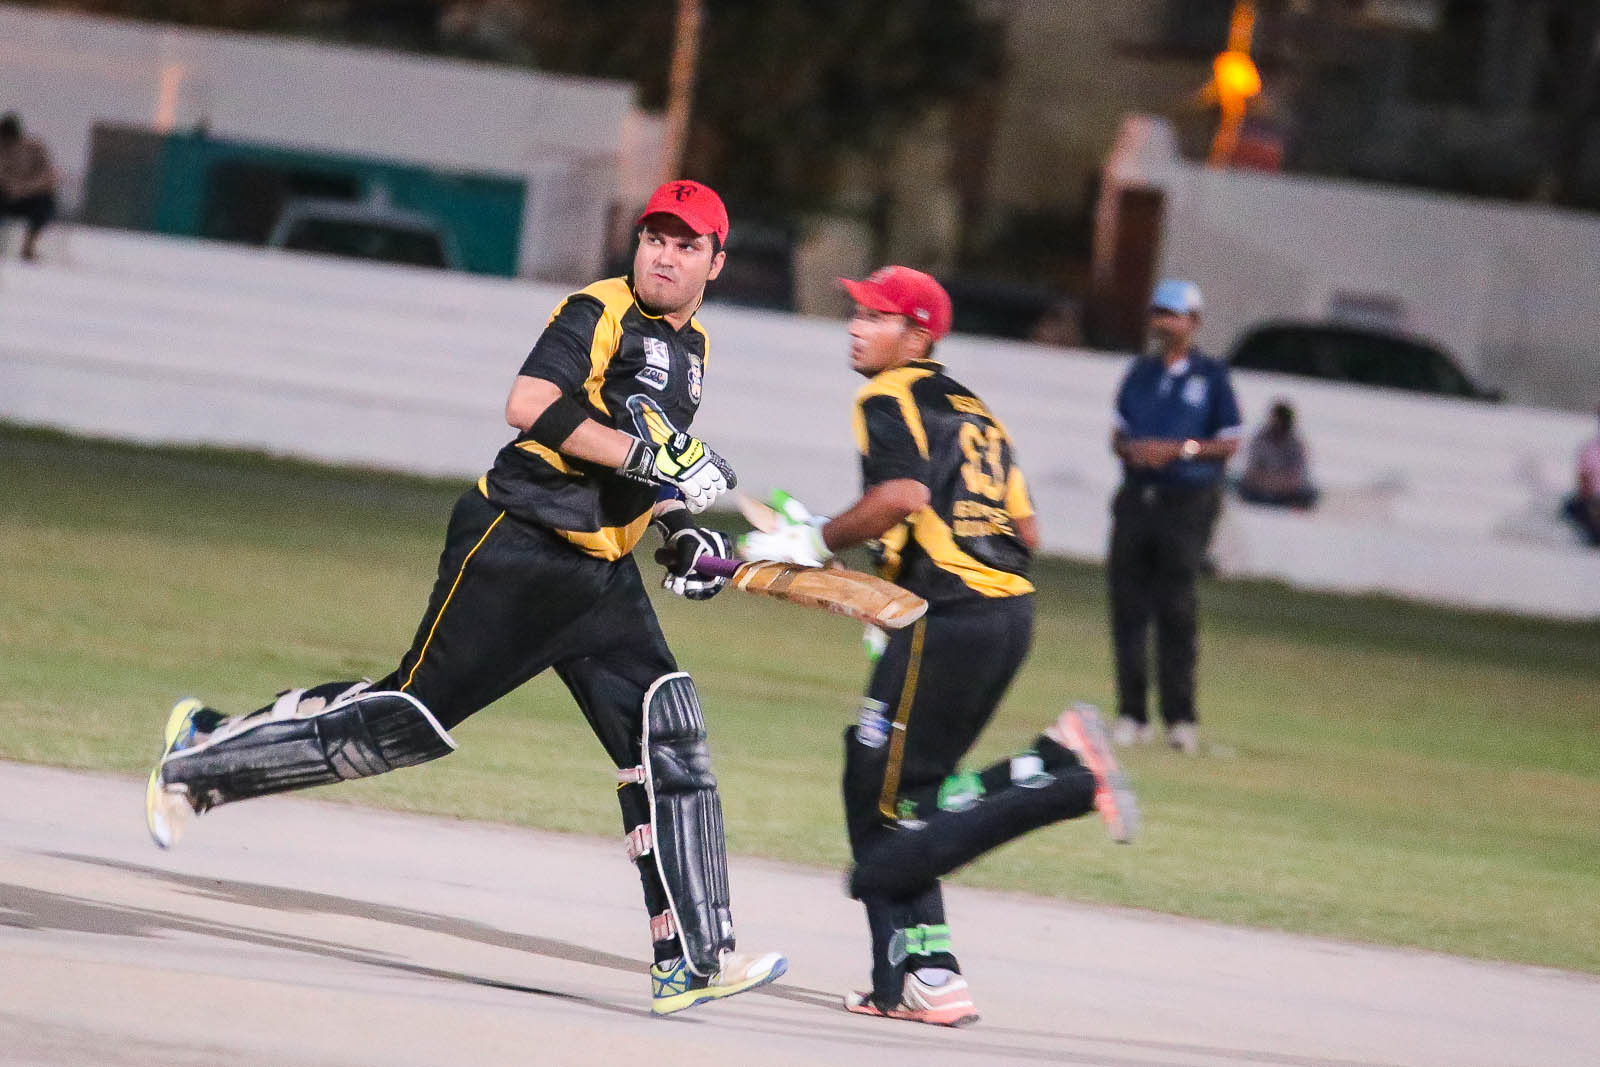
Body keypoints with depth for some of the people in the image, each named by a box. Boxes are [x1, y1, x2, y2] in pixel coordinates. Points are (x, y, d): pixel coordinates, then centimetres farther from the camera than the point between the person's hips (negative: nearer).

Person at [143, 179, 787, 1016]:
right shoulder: (600, 314, -9)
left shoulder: (690, 349, 17)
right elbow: (529, 407, -24)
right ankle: (202, 754, 9)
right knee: (412, 719, -7)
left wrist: (682, 529, 16)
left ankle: (692, 963, -6)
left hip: (600, 574, 8)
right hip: (515, 548, -8)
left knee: (670, 740, -5)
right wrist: (648, 456, -26)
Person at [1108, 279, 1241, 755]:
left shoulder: (1211, 375, 0)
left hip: (1187, 504, -4)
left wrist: (1181, 449, -15)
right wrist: (1129, 448, -6)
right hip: (1136, 497, 4)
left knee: (1176, 610, -5)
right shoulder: (1140, 372, 13)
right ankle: (1132, 713, 7)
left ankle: (1180, 718, 0)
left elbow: (1229, 442, -1)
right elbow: (1119, 431, 17)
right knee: (1127, 605, 1)